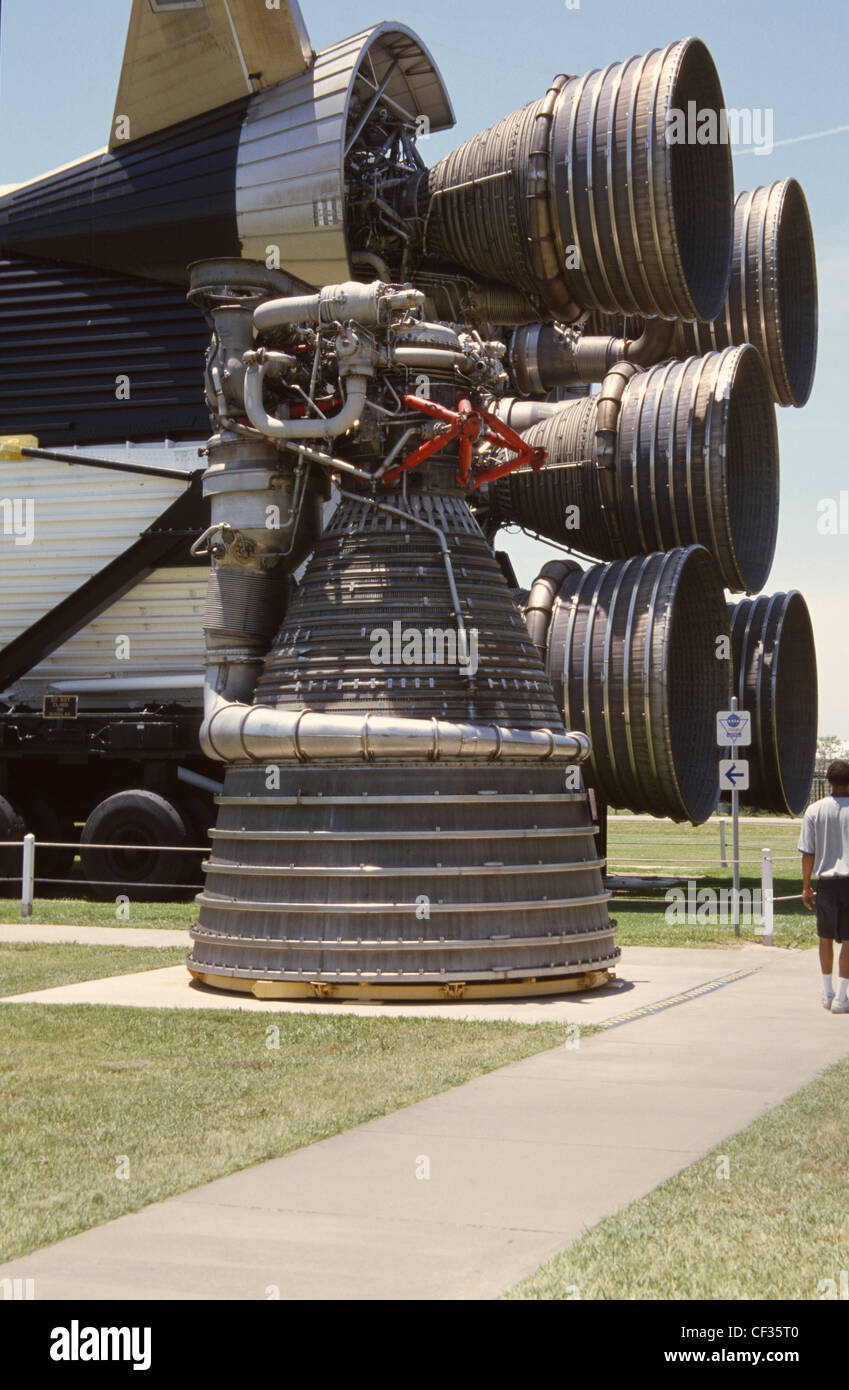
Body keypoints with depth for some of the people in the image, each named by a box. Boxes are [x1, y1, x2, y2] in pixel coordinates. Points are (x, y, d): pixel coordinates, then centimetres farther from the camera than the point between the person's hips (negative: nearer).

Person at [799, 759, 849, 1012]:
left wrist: (806, 886, 9)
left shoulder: (814, 810, 0)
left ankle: (827, 993, 24)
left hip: (827, 883, 2)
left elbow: (808, 853, 1)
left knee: (826, 937, 17)